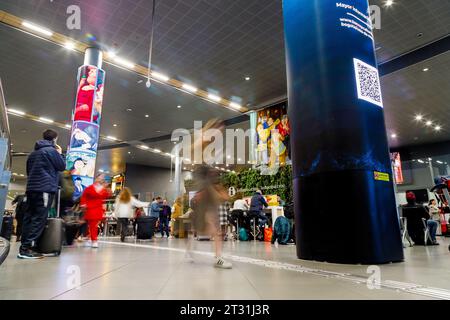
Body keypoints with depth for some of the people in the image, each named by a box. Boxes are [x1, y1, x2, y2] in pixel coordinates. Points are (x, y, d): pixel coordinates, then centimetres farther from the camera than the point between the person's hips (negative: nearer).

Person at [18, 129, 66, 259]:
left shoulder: (34, 152, 20)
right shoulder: (51, 150, -5)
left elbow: (28, 170, 28)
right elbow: (62, 166, 0)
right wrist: (60, 153, 12)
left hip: (31, 188, 9)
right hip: (45, 189, -8)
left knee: (29, 216, 8)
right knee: (39, 218, -9)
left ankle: (24, 246, 9)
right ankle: (27, 248, -13)